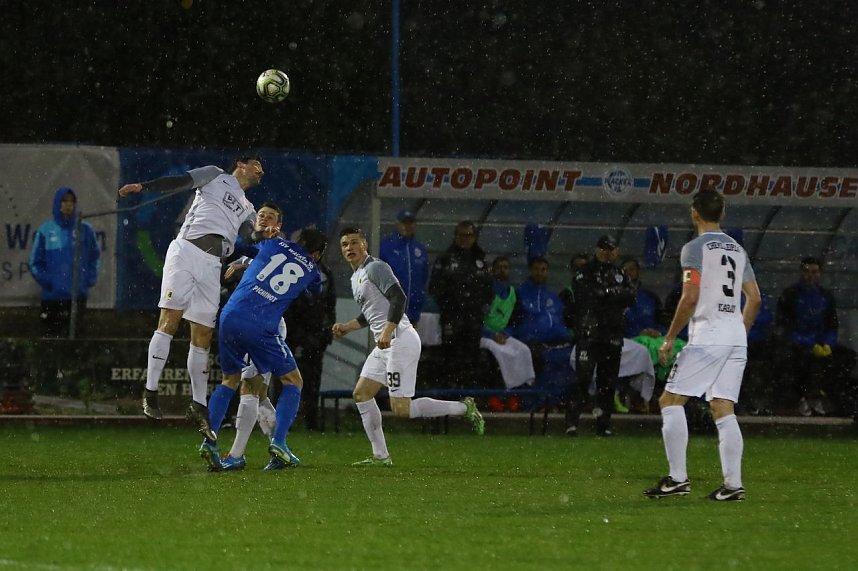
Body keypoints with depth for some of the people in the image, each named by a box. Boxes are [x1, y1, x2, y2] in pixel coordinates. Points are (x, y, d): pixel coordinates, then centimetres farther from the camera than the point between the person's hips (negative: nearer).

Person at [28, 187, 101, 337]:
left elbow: (95, 257, 13)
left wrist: (90, 279, 1)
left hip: (78, 297, 1)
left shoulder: (85, 230, 3)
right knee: (51, 336, 1)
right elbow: (35, 262, 2)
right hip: (52, 297, -1)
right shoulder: (45, 231, -2)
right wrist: (46, 281, -10)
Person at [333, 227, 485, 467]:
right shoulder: (356, 277, 22)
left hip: (400, 340, -10)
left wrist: (388, 331, -29)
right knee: (361, 394, 9)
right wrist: (346, 327, 20)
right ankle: (380, 456, 12)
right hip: (384, 345, 10)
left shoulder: (375, 268, -9)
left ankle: (463, 408, -5)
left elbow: (398, 297, -21)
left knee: (401, 409, -15)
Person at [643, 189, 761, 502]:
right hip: (736, 336, 7)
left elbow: (690, 297, -14)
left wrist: (669, 338, -7)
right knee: (723, 409, 6)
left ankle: (678, 478, -9)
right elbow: (754, 298, 18)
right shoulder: (738, 250, 17)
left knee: (671, 400, -1)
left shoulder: (695, 248, -5)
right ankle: (733, 484, -3)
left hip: (707, 335, -7)